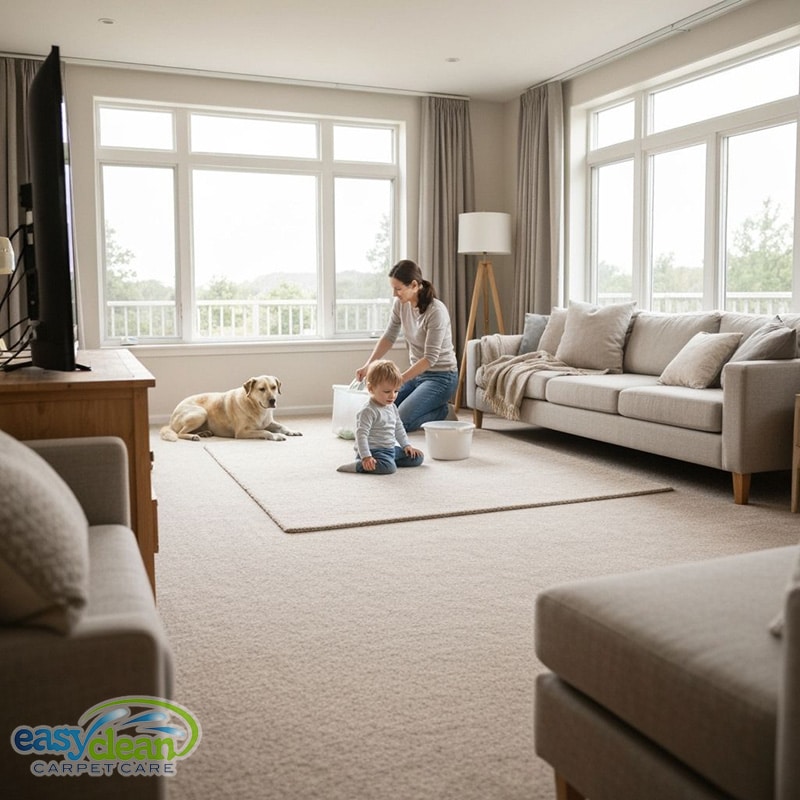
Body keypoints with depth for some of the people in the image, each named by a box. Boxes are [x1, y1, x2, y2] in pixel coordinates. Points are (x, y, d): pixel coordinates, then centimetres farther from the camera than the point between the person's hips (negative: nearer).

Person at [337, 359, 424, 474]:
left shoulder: (392, 407, 11)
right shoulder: (368, 411, -17)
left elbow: (399, 428, 24)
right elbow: (361, 435, -24)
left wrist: (406, 445, 15)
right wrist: (366, 457, -32)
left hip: (391, 449, 9)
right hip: (374, 451, -9)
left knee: (417, 457, 9)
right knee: (388, 467, -36)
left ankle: (388, 460, 8)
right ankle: (357, 466, -21)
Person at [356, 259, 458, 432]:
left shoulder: (436, 311, -25)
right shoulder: (400, 304, -4)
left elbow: (431, 357, -25)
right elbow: (389, 337, 5)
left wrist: (399, 380, -29)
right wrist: (368, 365, -7)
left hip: (440, 377, -8)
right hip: (418, 373, 8)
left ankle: (444, 412, 4)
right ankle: (434, 408, 16)